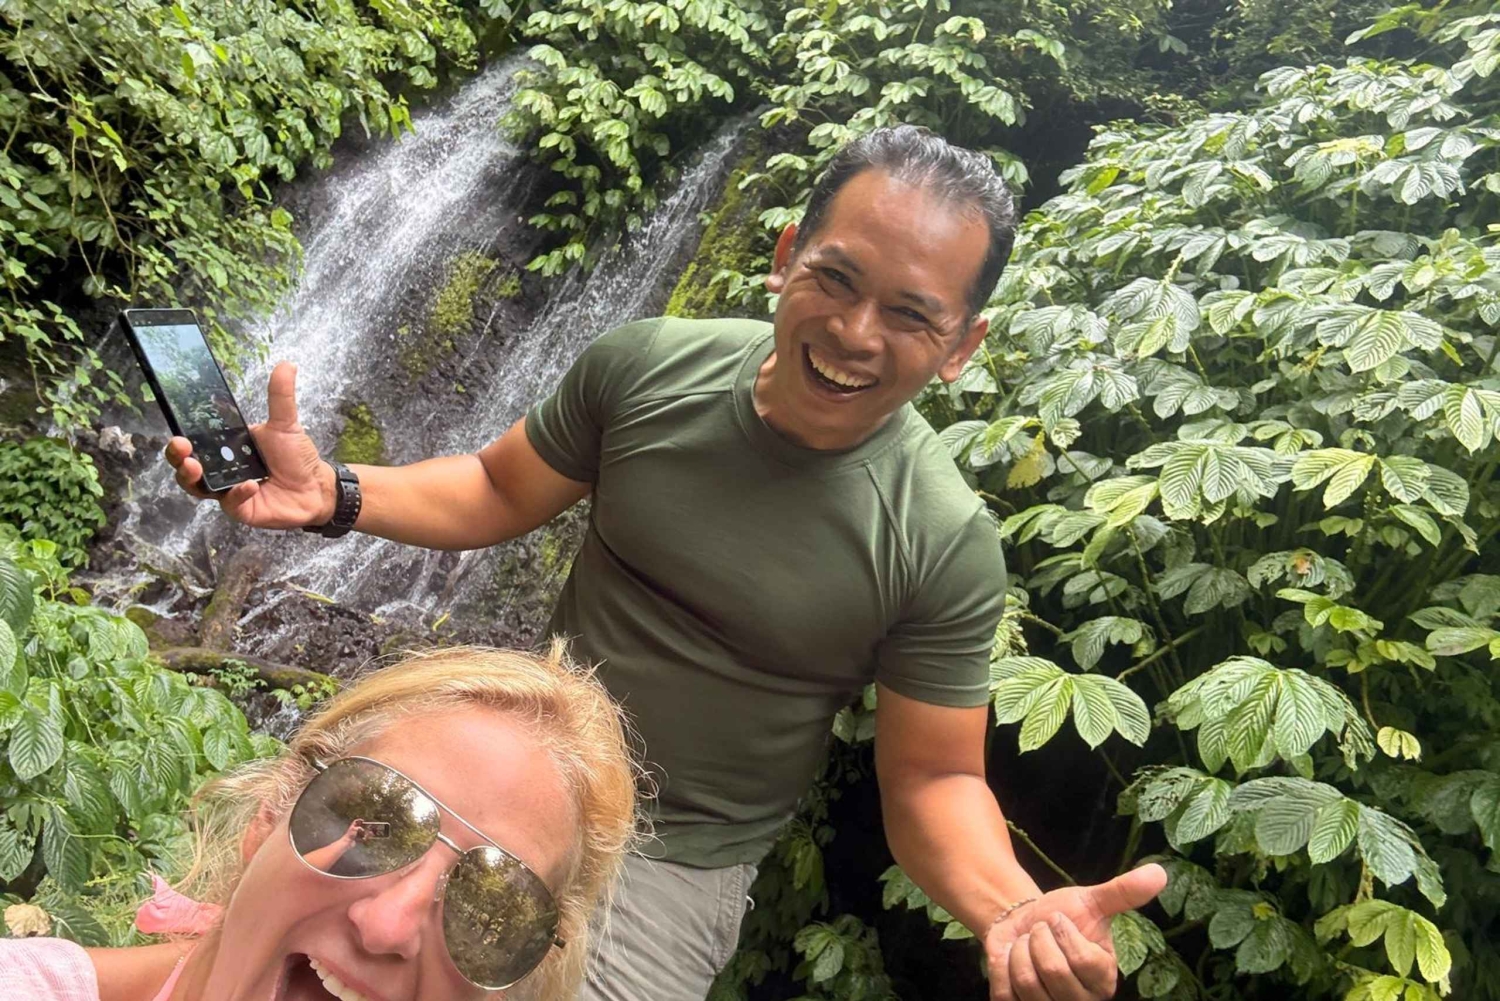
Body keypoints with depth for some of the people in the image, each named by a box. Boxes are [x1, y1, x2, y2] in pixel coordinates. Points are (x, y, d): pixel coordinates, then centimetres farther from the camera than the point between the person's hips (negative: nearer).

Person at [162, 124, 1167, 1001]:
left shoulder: (945, 545, -21)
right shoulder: (646, 368, -13)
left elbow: (933, 778, -12)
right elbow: (500, 493, 3)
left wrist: (1014, 909, -32)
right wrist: (332, 493, -14)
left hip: (673, 867, -3)